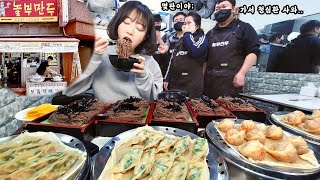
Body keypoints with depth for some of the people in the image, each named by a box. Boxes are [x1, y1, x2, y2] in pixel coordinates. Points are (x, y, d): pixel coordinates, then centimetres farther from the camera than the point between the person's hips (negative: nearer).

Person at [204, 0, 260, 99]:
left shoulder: (244, 28, 8)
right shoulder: (210, 33, 21)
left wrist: (241, 73, -15)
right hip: (210, 81, 4)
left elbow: (253, 52, -2)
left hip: (232, 80, -4)